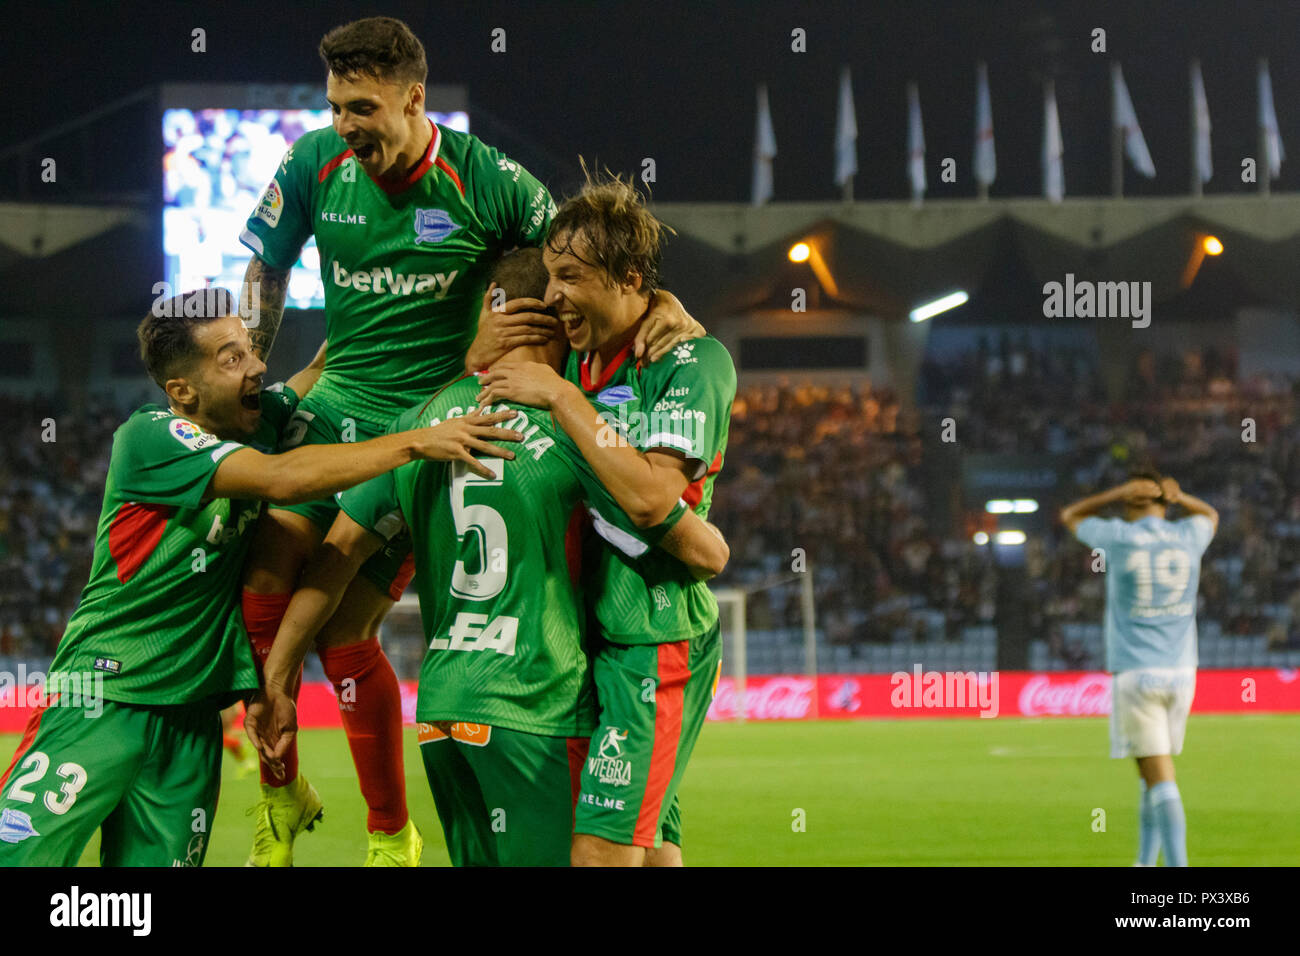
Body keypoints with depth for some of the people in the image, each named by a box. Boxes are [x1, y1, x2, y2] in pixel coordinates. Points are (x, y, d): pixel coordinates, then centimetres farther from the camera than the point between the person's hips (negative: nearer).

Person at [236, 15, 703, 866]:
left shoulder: (484, 180, -13)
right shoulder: (315, 166, -2)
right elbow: (267, 270, 15)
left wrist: (666, 305, -24)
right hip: (337, 404, 4)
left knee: (344, 632, -7)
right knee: (261, 593, -9)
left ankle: (391, 832, 13)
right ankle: (282, 793, 16)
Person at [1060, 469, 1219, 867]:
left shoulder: (1118, 537, -3)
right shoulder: (1188, 536, 6)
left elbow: (1070, 515, 17)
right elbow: (1211, 515, 32)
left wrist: (1122, 491, 7)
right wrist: (1180, 496, 11)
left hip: (1135, 673, -4)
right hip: (1180, 671, 4)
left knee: (1160, 777, -9)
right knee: (1154, 775, 16)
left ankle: (1178, 867, -20)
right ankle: (1146, 862, 18)